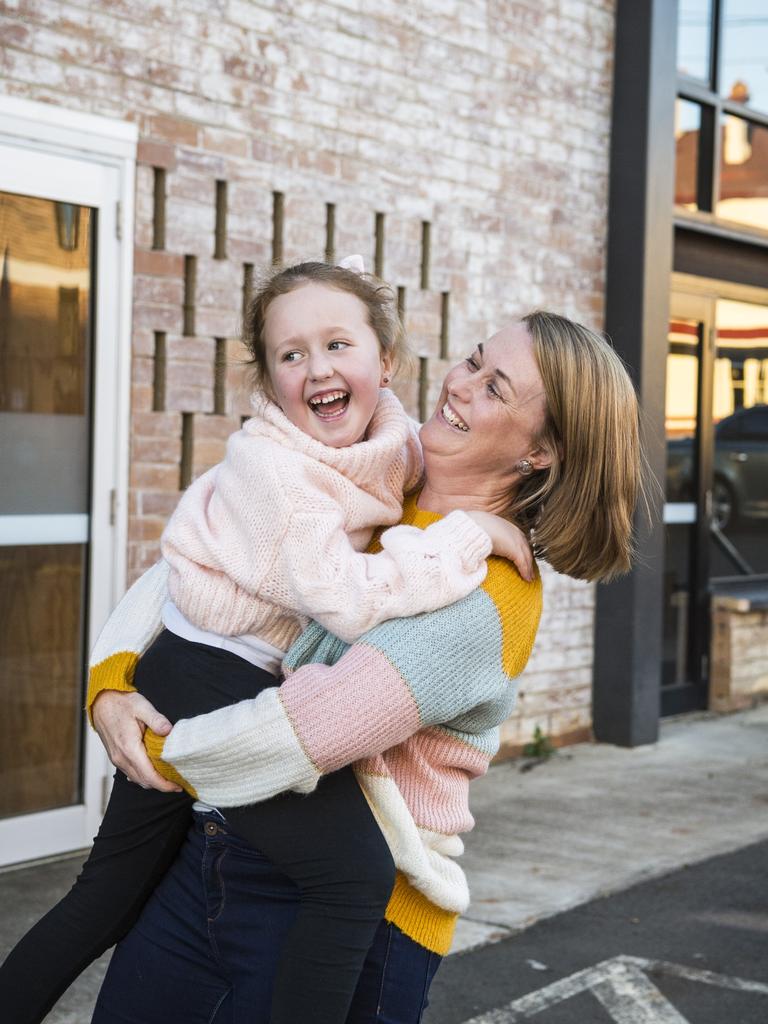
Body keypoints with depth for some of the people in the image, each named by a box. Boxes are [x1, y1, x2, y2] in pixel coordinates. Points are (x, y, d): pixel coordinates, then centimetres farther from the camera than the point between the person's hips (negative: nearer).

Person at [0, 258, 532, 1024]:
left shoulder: (390, 450, 3)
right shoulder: (270, 464, -20)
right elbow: (348, 600, -26)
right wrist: (469, 534, -21)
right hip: (211, 686, -9)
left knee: (112, 885, 20)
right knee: (356, 875, -18)